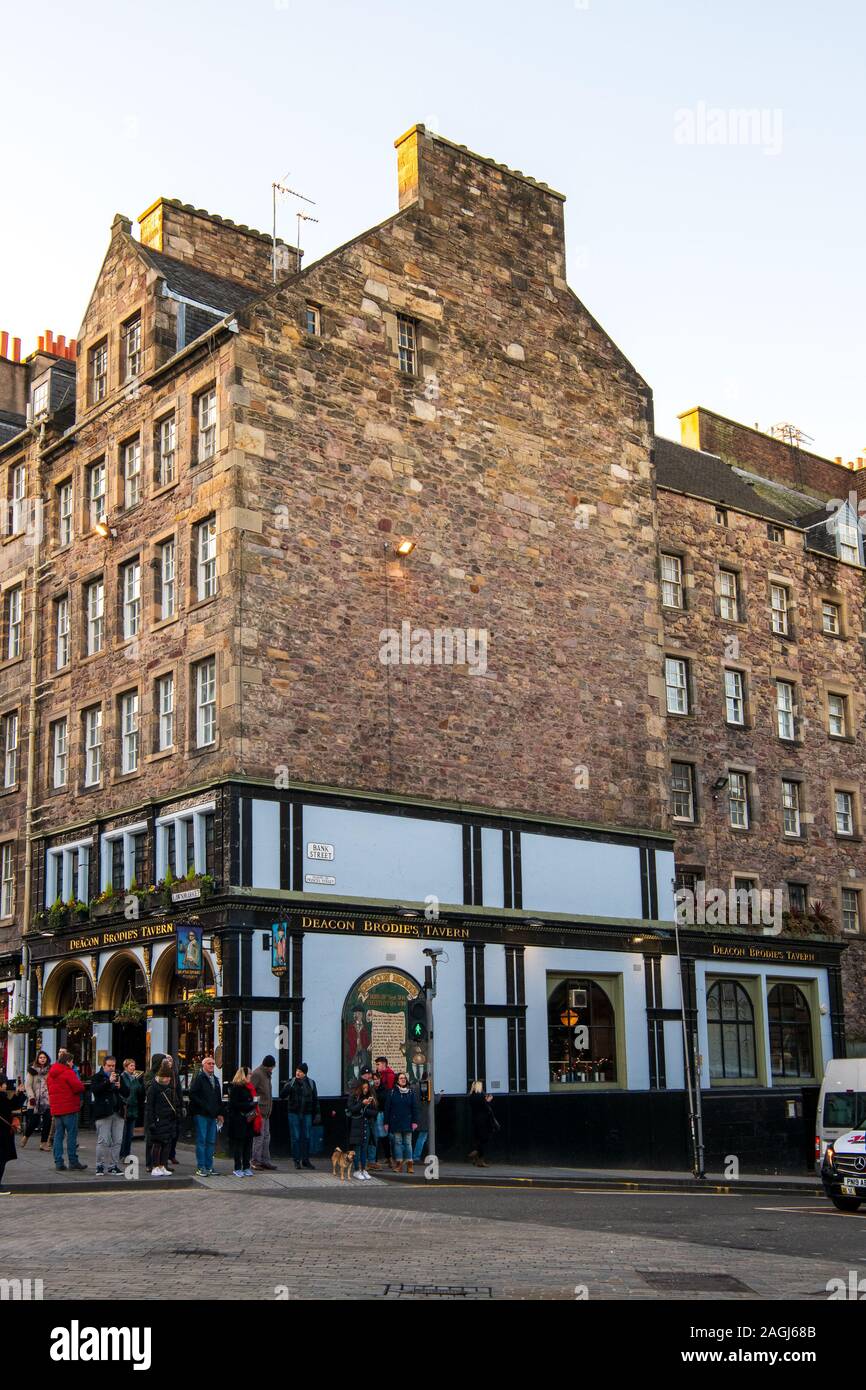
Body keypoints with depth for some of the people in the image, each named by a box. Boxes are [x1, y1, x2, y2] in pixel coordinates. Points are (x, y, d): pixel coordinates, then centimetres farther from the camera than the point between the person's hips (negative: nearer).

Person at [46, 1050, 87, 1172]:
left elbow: (50, 1088, 18)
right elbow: (79, 1087, -17)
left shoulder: (51, 1073, 12)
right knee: (72, 1135, 0)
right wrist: (82, 1084, 3)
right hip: (69, 1108, -7)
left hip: (55, 1109, 7)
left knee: (58, 1135, 8)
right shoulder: (68, 1072, -13)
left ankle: (58, 1163, 7)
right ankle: (73, 1162, 1)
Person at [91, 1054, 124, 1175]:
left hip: (118, 1113, 5)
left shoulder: (118, 1076, 17)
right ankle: (100, 1166, 5)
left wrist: (120, 1087, -4)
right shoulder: (98, 1077, 2)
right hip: (103, 1113, -5)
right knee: (103, 1141, -5)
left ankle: (113, 1165, 12)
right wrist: (108, 1081, -21)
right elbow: (95, 1090, -16)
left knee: (117, 1141, 5)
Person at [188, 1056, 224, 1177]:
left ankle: (209, 1166, 13)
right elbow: (193, 1095, -11)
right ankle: (200, 1167, -3)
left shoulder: (215, 1079, 19)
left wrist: (220, 1113, 14)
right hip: (201, 1115, -7)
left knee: (211, 1142, 7)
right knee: (201, 1140, -6)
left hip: (213, 1116, 7)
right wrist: (204, 1106, -16)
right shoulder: (198, 1078, -4)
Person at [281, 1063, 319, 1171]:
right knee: (296, 1137, 0)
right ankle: (297, 1160, 7)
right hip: (294, 1114, -1)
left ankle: (305, 1160, 13)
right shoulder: (291, 1082, 1)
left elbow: (315, 1100, 8)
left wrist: (316, 1114, 4)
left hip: (307, 1114, 1)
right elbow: (282, 1095, -6)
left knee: (307, 1137, 4)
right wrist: (288, 1087, -23)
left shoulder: (311, 1083, 4)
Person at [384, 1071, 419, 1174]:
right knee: (397, 1142, 0)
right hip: (396, 1122, -1)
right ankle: (399, 1164, 4)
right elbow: (387, 1108, 2)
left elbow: (415, 1108, 5)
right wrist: (386, 1122, -2)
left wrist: (415, 1121, -1)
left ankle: (409, 1165, 3)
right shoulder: (392, 1092, 2)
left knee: (408, 1143, 1)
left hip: (408, 1122, 1)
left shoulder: (411, 1092, 6)